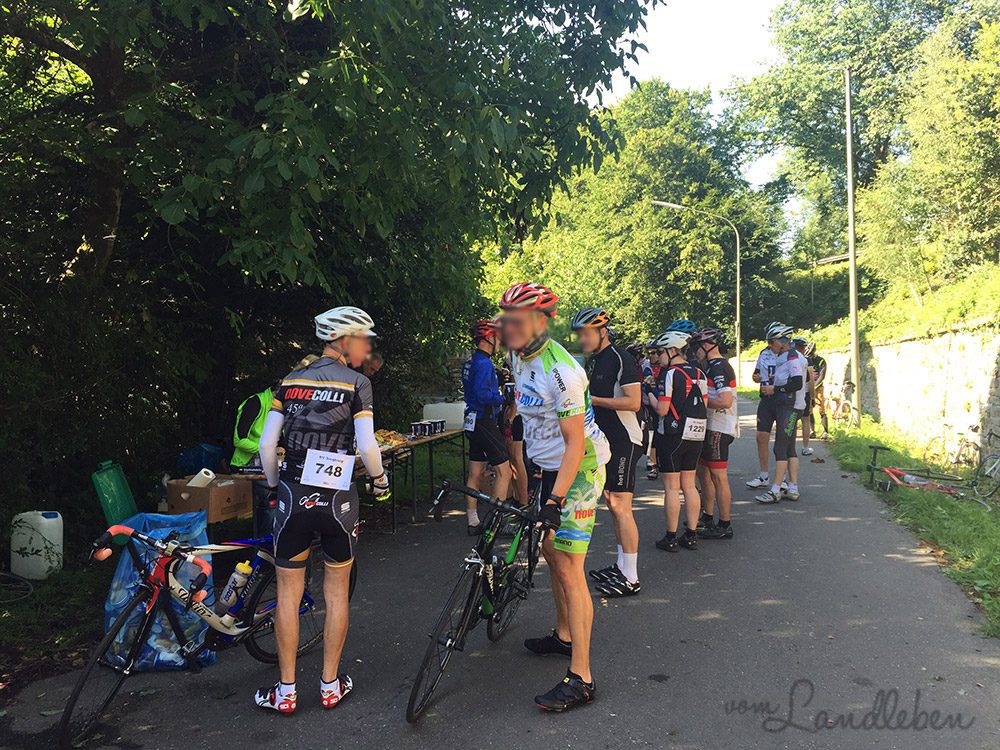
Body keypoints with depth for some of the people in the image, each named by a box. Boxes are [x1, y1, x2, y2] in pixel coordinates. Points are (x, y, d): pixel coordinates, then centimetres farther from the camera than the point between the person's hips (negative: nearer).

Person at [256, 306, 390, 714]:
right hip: (336, 500, -3)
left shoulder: (290, 381, 6)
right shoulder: (356, 382, -6)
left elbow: (267, 445, 2)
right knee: (337, 591, 14)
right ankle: (330, 685, 23)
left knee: (288, 593, 13)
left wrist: (275, 487, 16)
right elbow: (367, 447, -14)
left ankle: (286, 691, 21)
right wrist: (380, 479, 4)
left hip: (292, 497, 3)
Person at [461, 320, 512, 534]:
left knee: (475, 474, 12)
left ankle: (473, 522, 17)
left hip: (474, 423, 10)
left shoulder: (470, 362, 15)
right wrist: (503, 398, -13)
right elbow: (482, 394, -26)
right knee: (504, 472, -4)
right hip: (485, 422, -10)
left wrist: (501, 382, 13)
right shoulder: (484, 363, -17)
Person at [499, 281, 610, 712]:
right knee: (551, 550, 20)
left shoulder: (560, 371, -26)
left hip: (577, 470, -10)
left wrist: (555, 499, -29)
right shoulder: (520, 358, 3)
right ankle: (563, 636, 39)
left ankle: (580, 679, -4)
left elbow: (575, 443, -25)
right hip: (549, 467, 10)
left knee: (568, 568, -10)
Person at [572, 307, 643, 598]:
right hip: (605, 440, 9)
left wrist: (593, 399, -21)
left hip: (624, 441, -9)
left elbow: (633, 402, -21)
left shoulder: (621, 358, -14)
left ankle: (631, 579, -1)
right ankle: (621, 565, 26)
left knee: (621, 507, -8)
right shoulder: (592, 361, 13)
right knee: (612, 504, 14)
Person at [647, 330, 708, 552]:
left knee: (672, 487, 1)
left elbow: (662, 410, -16)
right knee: (689, 486, 12)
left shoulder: (670, 374, -13)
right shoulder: (699, 374, 8)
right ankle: (691, 536, 16)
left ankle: (671, 538, 6)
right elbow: (703, 405, 11)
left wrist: (651, 396, 2)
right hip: (696, 436, 7)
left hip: (672, 435, -7)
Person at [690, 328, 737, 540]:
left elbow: (725, 401, -26)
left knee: (718, 476, -5)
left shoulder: (720, 368, -17)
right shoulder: (712, 366, 17)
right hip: (710, 427, 11)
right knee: (703, 472, 17)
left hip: (719, 430, -11)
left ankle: (725, 526, 3)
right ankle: (708, 518, 28)